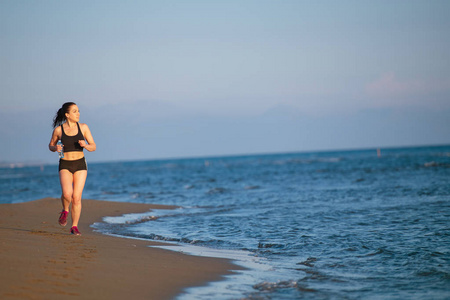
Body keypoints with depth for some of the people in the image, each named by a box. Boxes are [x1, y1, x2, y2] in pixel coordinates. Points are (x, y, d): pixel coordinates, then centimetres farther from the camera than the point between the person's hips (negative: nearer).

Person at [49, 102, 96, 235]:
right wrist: (55, 148, -10)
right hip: (65, 165, -1)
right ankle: (65, 211, 10)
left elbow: (93, 147, 5)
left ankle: (74, 227, 10)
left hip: (80, 165, 1)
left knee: (77, 197, -3)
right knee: (67, 193, -23)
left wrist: (85, 145, -17)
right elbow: (51, 145, 13)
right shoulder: (58, 130, -2)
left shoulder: (83, 127, 1)